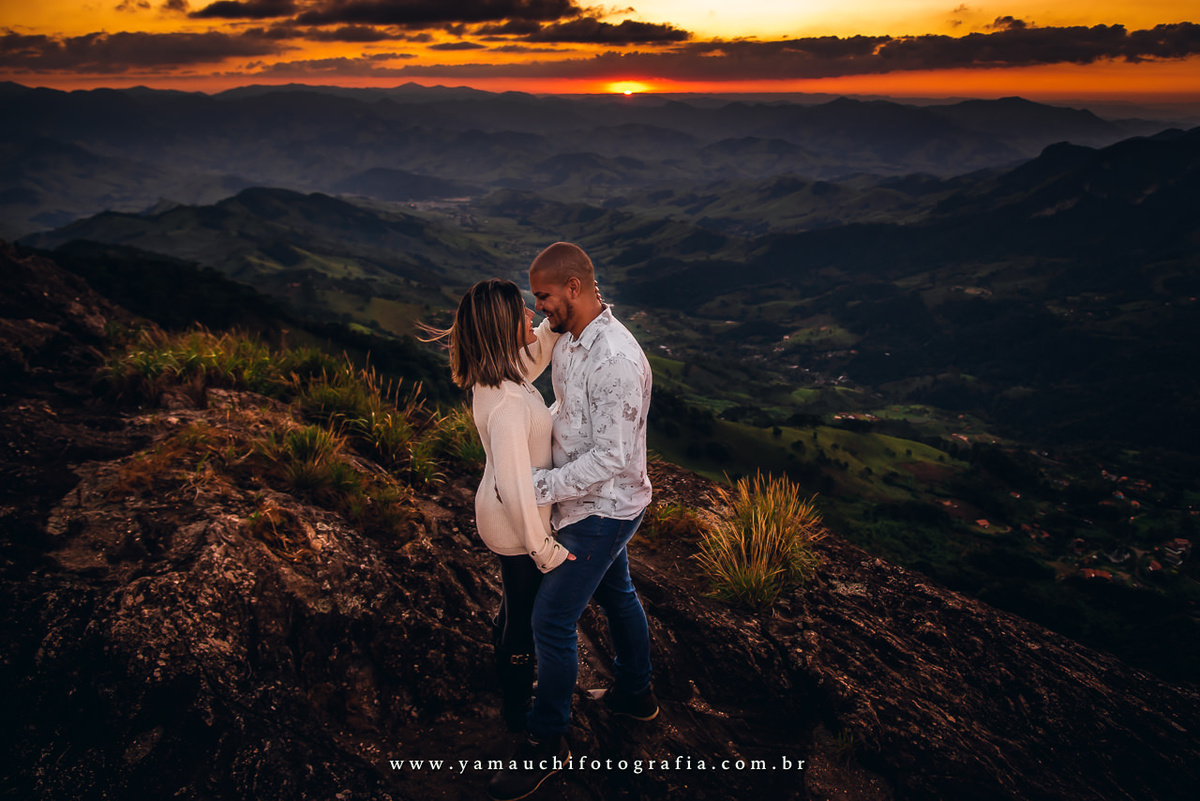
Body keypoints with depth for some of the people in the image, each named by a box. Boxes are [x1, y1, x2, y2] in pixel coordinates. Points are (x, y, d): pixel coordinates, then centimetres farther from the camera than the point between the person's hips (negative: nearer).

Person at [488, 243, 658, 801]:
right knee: (615, 594, 24)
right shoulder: (570, 339, 1)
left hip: (602, 510, -10)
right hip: (599, 504, 10)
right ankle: (635, 693, 46)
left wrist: (536, 486, -27)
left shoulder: (616, 360, -31)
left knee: (551, 619, -2)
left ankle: (546, 741, 16)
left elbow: (611, 459, -31)